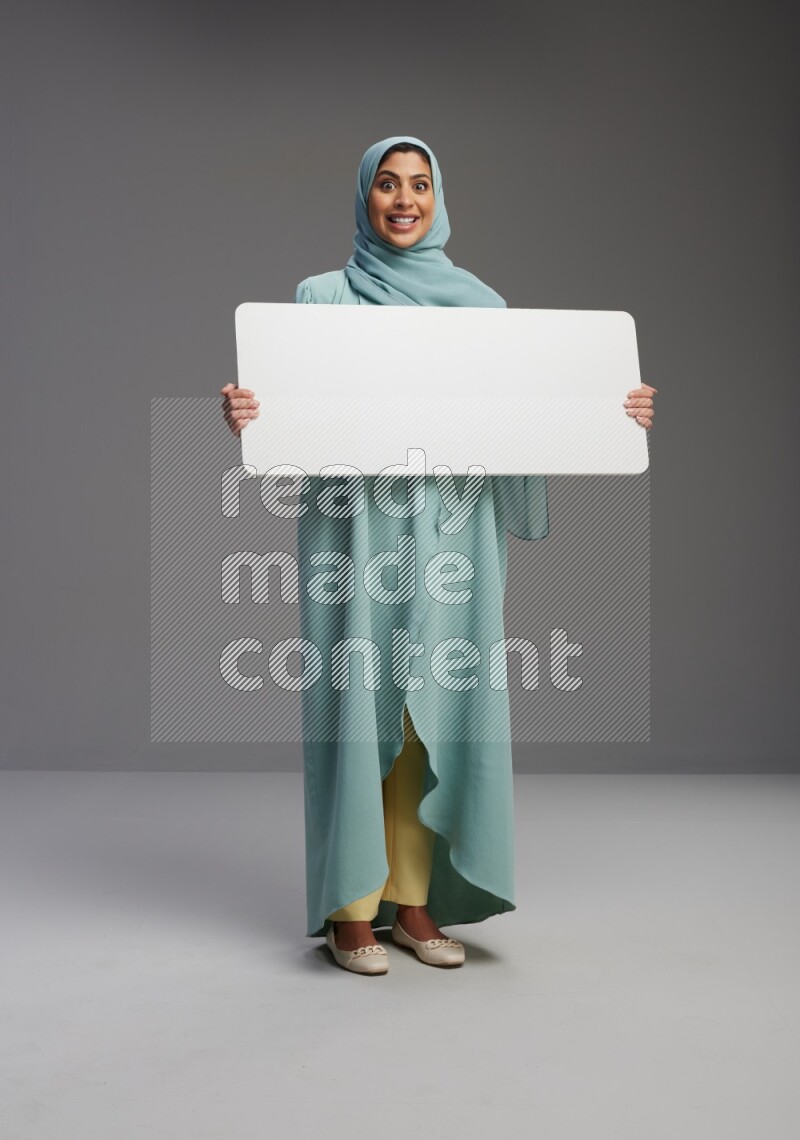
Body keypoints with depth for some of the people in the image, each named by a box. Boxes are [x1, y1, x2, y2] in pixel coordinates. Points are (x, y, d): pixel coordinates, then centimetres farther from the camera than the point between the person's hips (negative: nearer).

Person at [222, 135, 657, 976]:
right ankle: (351, 908, 9)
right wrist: (242, 415, -22)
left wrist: (615, 414, -7)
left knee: (435, 710, 3)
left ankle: (414, 900, 16)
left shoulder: (480, 303, 13)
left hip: (450, 535, 3)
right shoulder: (323, 297, 7)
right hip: (356, 528, -2)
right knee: (356, 707, -3)